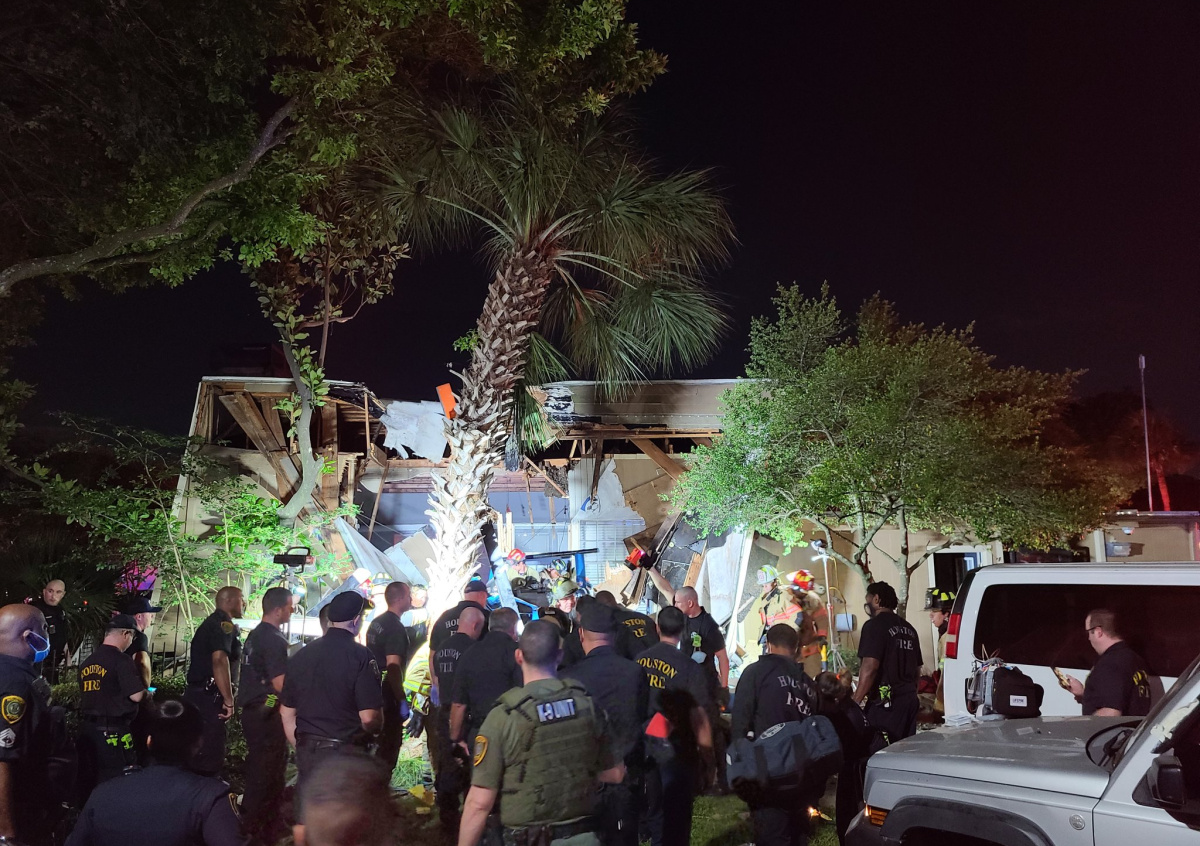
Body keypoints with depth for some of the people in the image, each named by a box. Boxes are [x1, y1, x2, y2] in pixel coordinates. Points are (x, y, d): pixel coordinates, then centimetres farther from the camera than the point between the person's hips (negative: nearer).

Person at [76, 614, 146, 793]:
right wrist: (148, 692, 4)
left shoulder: (87, 662, 11)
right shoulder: (122, 660, -13)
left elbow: (88, 695, 18)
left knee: (88, 782, 13)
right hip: (113, 731, -8)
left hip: (87, 729, 8)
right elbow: (136, 696, -17)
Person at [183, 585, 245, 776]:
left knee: (196, 754, 16)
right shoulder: (225, 624, -12)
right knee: (211, 756, -8)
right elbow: (219, 660, -27)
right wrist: (229, 700, -23)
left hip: (197, 694, 10)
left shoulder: (210, 623, 21)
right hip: (209, 698, -10)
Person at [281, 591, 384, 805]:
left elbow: (287, 713, 12)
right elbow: (369, 717, -17)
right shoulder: (361, 656, -14)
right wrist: (377, 729, 5)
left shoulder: (301, 655, 5)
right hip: (347, 753, -5)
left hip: (307, 753, 5)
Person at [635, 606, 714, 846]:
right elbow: (698, 717, -18)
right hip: (677, 750, -4)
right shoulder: (689, 668, -19)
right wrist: (708, 756, -6)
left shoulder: (638, 661, -6)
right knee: (677, 813, 10)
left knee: (654, 809, 22)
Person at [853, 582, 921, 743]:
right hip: (909, 700, 8)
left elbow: (869, 668, -19)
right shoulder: (908, 628, 15)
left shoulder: (875, 626, -10)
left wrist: (855, 702, -15)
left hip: (885, 703, -8)